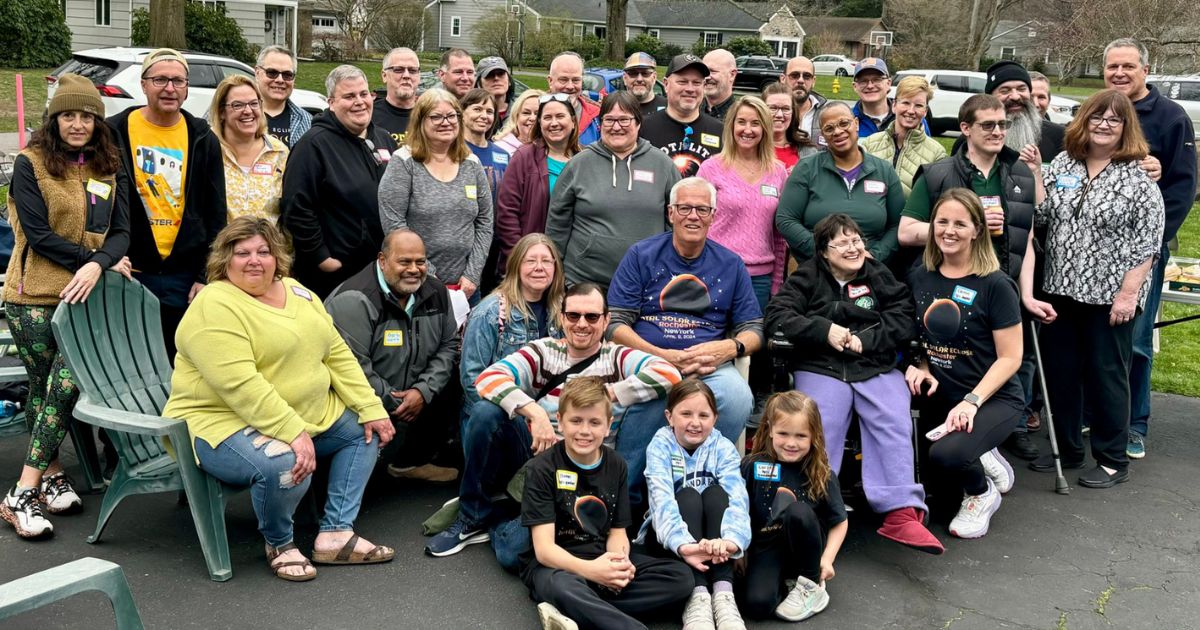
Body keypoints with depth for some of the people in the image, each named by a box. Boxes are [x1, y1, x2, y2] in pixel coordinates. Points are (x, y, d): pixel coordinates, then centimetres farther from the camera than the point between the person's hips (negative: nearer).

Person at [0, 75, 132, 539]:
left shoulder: (110, 168, 10)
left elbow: (120, 232, 2)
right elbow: (38, 234, -9)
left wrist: (97, 266, -17)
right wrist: (94, 258, -12)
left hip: (87, 294, 3)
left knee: (67, 384, -8)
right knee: (44, 385, 1)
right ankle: (51, 472, 13)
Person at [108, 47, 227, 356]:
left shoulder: (203, 139, 4)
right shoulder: (115, 132, 0)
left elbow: (216, 215, 5)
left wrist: (206, 276, 0)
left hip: (185, 276, 1)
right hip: (128, 272, -1)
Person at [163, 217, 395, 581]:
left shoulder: (297, 293, 10)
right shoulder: (213, 307, -16)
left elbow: (338, 354, 9)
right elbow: (240, 385, -27)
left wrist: (372, 409, 0)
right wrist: (293, 433, -32)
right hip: (222, 423, -9)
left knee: (367, 429, 6)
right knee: (284, 463, -36)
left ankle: (336, 535, 3)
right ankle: (279, 545, -5)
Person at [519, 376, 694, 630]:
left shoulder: (616, 466, 6)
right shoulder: (544, 468, -10)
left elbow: (617, 531, 6)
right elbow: (544, 548, -16)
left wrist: (620, 563, -20)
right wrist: (589, 570, -35)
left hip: (603, 561, 6)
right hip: (555, 564, -6)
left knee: (680, 576, -16)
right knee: (563, 587, -42)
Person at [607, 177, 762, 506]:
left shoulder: (730, 265, 14)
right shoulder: (641, 256, 7)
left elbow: (754, 330, 14)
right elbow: (616, 324, 1)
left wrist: (730, 348, -10)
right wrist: (663, 356, -14)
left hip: (711, 367, 2)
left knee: (738, 398, -33)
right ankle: (626, 497, -15)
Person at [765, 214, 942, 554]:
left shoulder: (880, 276, 18)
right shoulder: (807, 277, 14)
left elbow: (904, 320, 7)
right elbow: (776, 317, 2)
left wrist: (863, 340, -7)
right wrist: (825, 330, -10)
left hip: (877, 368, 2)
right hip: (820, 368, -1)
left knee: (894, 423, -24)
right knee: (819, 429, -26)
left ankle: (901, 513, -29)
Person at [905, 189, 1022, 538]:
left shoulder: (995, 285, -12)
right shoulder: (919, 277, 3)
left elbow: (1010, 357, -12)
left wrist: (972, 401, -22)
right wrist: (920, 368, -5)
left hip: (994, 399, -6)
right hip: (940, 397, 6)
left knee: (946, 455, -31)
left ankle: (981, 495, 4)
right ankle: (983, 460, 22)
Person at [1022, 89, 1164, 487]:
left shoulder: (1138, 178, -7)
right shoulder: (1062, 164, 7)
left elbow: (1148, 243, -9)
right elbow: (1041, 215, 4)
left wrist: (1128, 293, -14)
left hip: (1110, 297, -5)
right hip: (1059, 290, 5)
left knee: (1106, 376, 5)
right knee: (1058, 372, 11)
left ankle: (1113, 460, 19)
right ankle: (1067, 449, 28)